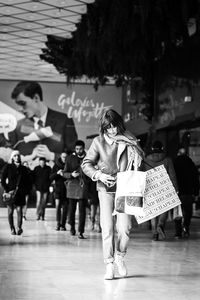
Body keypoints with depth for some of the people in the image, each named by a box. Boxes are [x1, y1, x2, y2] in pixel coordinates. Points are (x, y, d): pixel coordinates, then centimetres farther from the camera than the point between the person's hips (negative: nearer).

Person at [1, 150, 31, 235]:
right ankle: (12, 229, 9)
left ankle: (19, 228, -17)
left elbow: (27, 180, 15)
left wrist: (26, 190, 2)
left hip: (20, 192, 1)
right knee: (10, 211, 2)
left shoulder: (23, 168, 10)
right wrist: (6, 190, -8)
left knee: (19, 210, -9)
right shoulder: (7, 167, 4)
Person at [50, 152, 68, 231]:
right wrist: (57, 173, -14)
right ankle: (58, 223, 0)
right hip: (58, 188, 0)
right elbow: (51, 178, 3)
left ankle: (63, 225, 11)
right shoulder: (56, 165, 4)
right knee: (58, 205, -11)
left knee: (65, 207, 2)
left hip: (66, 189, 0)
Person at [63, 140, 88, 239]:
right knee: (71, 208, 7)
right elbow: (65, 173, 4)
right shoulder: (70, 158, 5)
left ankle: (80, 232, -5)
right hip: (72, 185, 1)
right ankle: (72, 226, 30)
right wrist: (71, 174, -16)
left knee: (82, 210, -6)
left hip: (83, 186, -1)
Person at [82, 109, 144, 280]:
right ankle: (109, 265, 6)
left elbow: (140, 159, 10)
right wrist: (99, 175, -14)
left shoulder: (128, 141, 2)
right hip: (106, 189, -1)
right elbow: (86, 164, 1)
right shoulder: (98, 142, -1)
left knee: (125, 227, -7)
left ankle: (120, 256, 19)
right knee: (107, 228, -5)